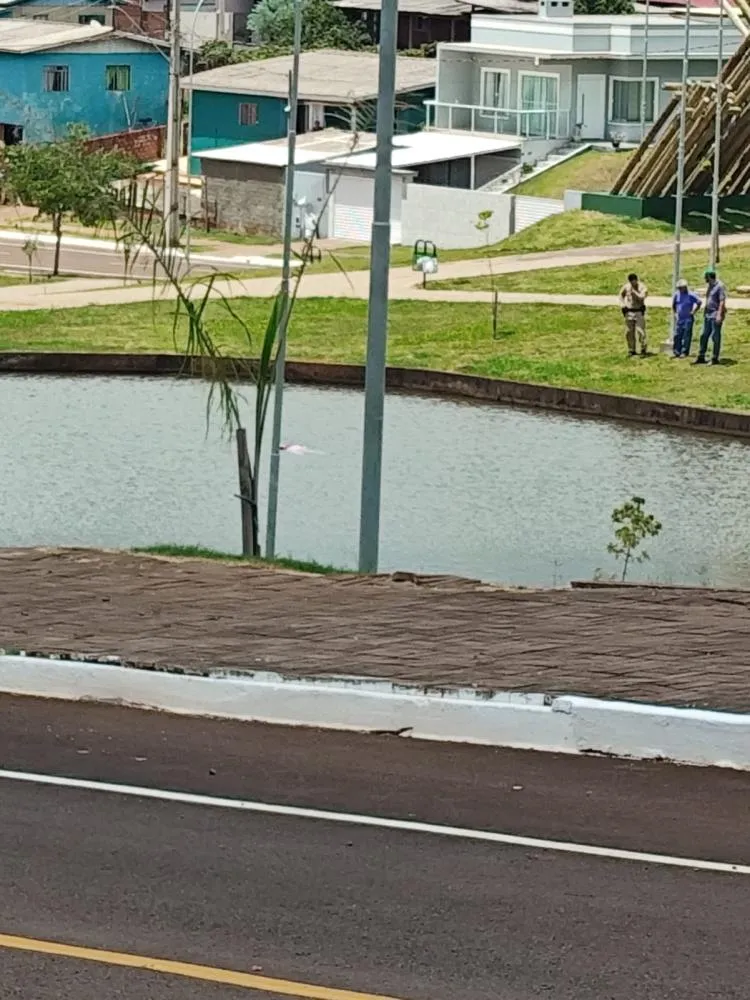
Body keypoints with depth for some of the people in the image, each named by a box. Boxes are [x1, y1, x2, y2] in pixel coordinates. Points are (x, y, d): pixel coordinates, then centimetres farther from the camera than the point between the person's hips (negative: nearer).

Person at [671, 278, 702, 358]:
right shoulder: (677, 294, 3)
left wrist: (693, 312, -2)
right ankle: (677, 351, 8)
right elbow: (673, 305, 19)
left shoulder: (691, 295, -9)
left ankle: (685, 352, 1)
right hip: (679, 318, 4)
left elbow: (699, 303, -1)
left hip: (688, 319, -4)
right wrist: (675, 313, 11)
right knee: (677, 335, 2)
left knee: (686, 336, -3)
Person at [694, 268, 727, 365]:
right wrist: (705, 312, 21)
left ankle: (715, 358, 2)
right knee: (704, 336, 9)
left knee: (715, 337, -3)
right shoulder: (709, 286, 16)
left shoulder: (719, 286, -12)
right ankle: (701, 357, 14)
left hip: (715, 315, -9)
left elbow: (722, 301, -17)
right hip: (708, 315, 9)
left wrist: (719, 315, -22)